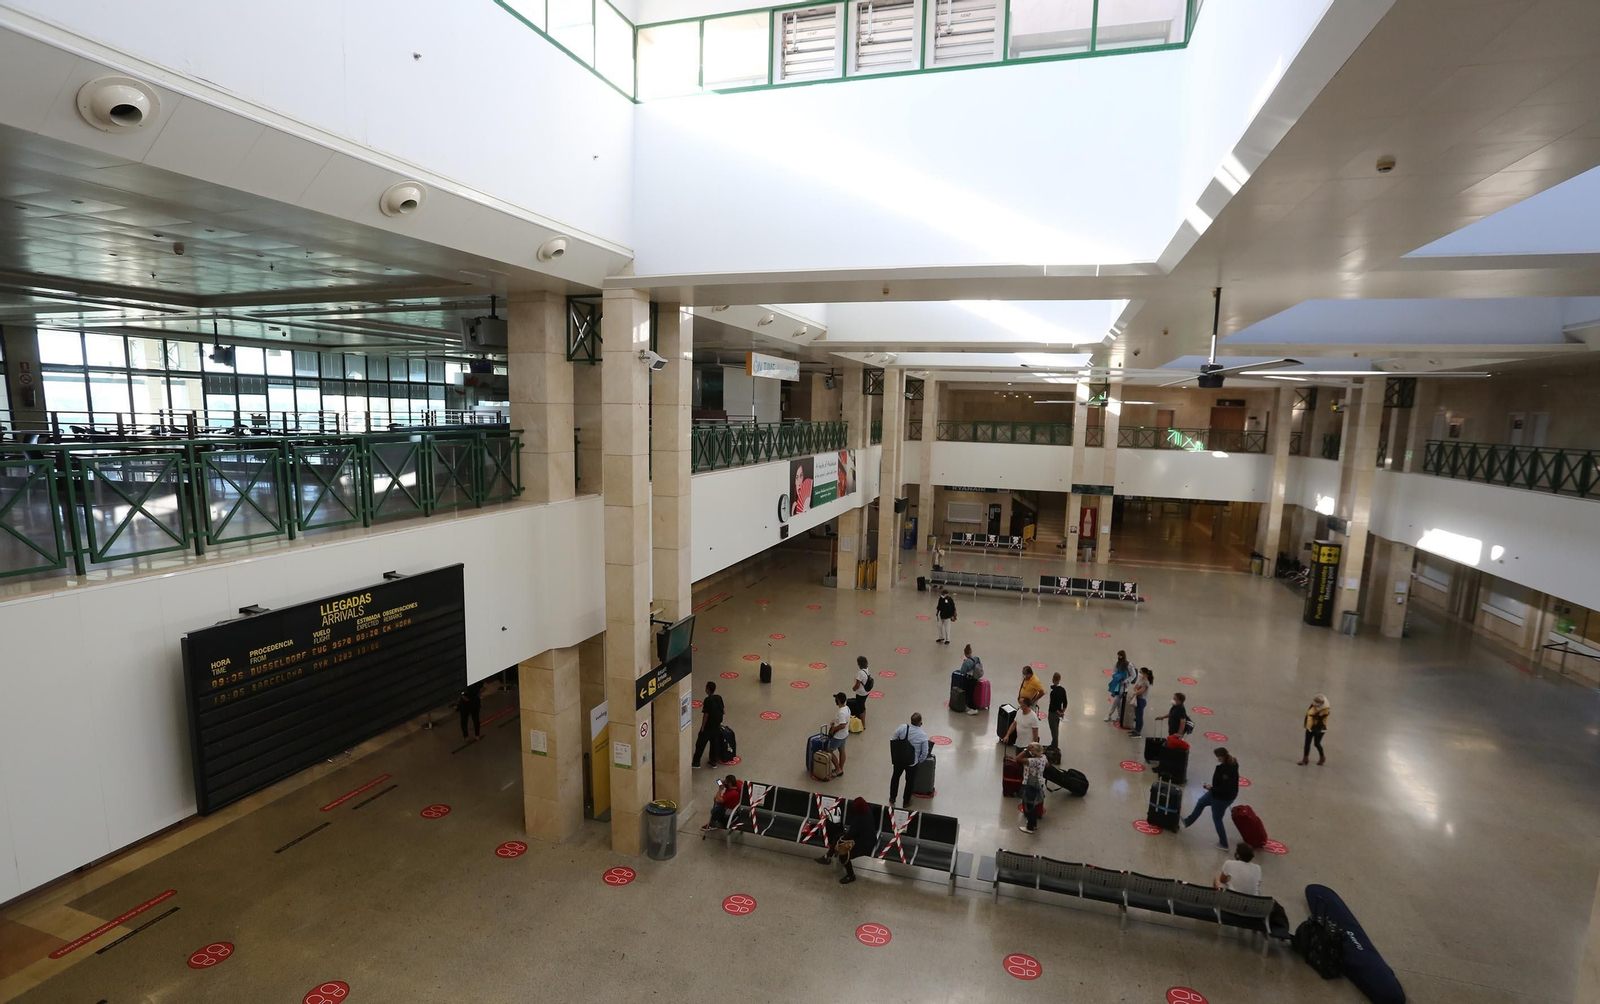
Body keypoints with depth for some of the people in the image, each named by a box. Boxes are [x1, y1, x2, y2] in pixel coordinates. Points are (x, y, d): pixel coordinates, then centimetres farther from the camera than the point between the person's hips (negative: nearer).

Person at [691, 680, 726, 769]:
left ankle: (696, 762, 14)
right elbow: (722, 711, 8)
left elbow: (706, 714, -20)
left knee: (700, 744, 7)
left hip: (708, 726, -6)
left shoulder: (708, 700, -21)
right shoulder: (719, 698, -1)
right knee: (715, 743, 17)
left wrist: (702, 727, -11)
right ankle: (713, 761, 25)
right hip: (717, 725, 6)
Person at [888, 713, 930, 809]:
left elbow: (892, 740, -7)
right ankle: (906, 803, 38)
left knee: (895, 777, 25)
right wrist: (919, 761, 5)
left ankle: (892, 798, 43)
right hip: (912, 762, -2)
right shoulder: (923, 735, -21)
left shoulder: (903, 728, -17)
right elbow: (925, 752, -14)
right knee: (909, 781, 20)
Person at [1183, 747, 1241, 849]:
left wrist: (1211, 788, -16)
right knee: (1201, 802, 25)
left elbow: (1224, 789, -32)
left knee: (1217, 819, 14)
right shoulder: (1232, 763, -8)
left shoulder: (1224, 770, -36)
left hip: (1222, 797, -10)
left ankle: (1223, 844, 31)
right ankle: (1188, 821, 43)